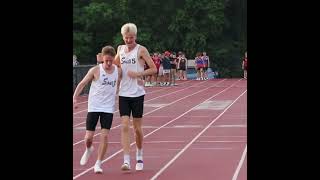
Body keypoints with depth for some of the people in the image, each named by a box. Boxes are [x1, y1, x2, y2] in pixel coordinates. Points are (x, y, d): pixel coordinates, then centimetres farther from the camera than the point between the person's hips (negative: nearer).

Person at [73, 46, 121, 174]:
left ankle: (98, 164, 2)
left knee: (104, 135, -9)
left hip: (108, 108, 1)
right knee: (88, 137, -1)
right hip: (94, 107, -1)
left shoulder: (118, 71, 1)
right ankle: (88, 150, 35)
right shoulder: (95, 70, -8)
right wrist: (75, 98, -14)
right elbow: (82, 84, -3)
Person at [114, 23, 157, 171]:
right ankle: (126, 161, -12)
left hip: (137, 93, -3)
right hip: (123, 94, 3)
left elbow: (154, 69, -6)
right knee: (124, 126, -8)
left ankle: (139, 156, 29)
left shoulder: (141, 50, -5)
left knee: (137, 128, 6)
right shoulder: (120, 49, 10)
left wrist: (138, 74, -17)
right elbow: (115, 64, 28)